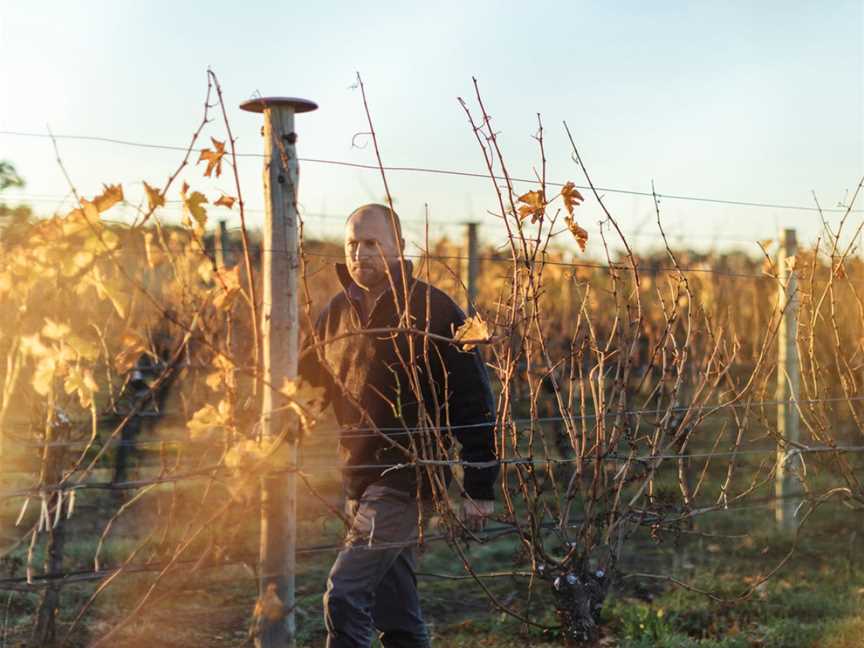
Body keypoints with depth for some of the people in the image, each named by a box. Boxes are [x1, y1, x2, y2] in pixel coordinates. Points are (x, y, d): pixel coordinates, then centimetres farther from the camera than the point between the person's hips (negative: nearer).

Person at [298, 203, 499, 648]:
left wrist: (480, 487, -11)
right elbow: (302, 380, 16)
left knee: (345, 597, -15)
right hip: (360, 479, 7)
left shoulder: (433, 311, -10)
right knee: (395, 612, 16)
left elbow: (474, 402, -10)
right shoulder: (339, 312, 9)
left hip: (408, 480, -7)